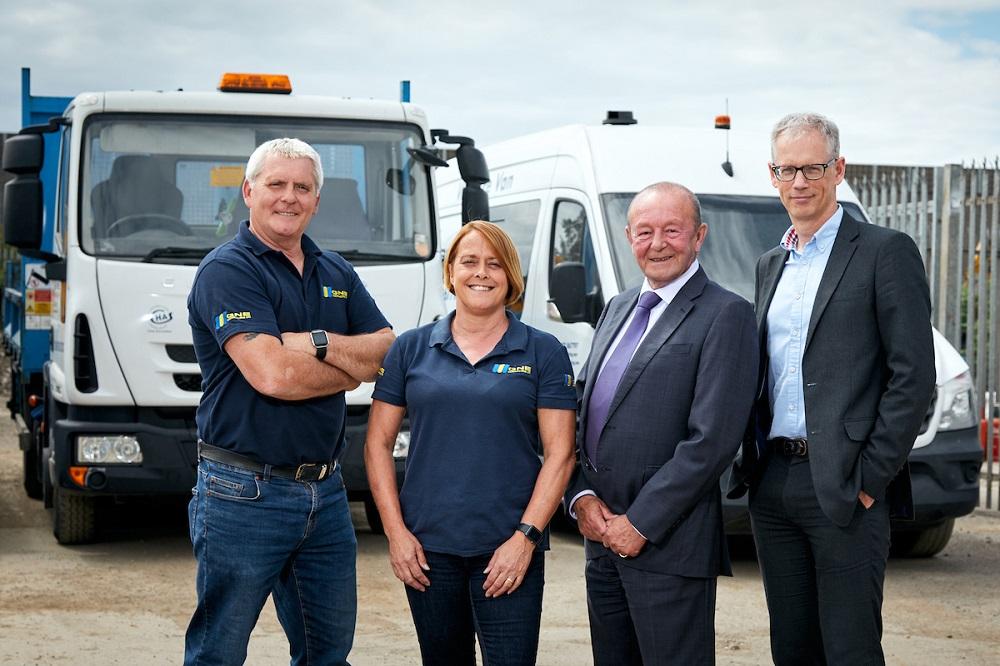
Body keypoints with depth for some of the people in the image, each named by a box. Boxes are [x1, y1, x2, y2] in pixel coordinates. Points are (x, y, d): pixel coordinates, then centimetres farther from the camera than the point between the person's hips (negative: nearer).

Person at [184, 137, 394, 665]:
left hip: (325, 491, 7)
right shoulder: (227, 270, -10)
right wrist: (351, 368, -5)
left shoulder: (336, 274, 13)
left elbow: (388, 351, 3)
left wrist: (317, 343, -13)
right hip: (244, 493, -7)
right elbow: (272, 375, -22)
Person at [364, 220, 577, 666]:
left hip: (509, 550, -2)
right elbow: (378, 444, 6)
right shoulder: (411, 349, 6)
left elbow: (559, 454, -2)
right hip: (427, 548, 2)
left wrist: (526, 537, -10)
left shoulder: (543, 353, 2)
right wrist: (395, 531, -2)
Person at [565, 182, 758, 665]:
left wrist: (641, 524, -15)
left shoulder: (725, 315, -9)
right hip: (602, 536, 7)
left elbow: (713, 439, -16)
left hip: (668, 543, -7)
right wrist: (581, 496, -2)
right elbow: (581, 409, 14)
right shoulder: (618, 308, 15)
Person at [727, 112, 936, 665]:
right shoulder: (770, 265, 17)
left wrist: (871, 478, -14)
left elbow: (913, 374, -10)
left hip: (843, 489, -6)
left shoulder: (885, 252, -5)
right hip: (773, 485, 7)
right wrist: (750, 464, 10)